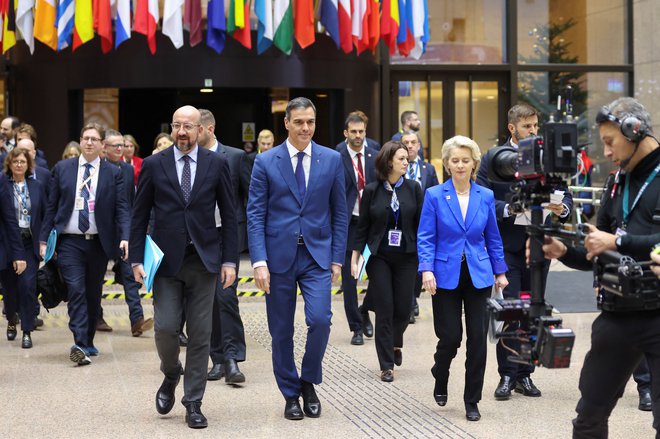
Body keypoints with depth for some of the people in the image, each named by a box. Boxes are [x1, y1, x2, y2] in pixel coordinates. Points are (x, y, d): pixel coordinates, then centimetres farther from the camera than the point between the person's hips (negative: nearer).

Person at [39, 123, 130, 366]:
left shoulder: (113, 173, 3)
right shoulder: (62, 169, 5)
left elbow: (122, 208, -2)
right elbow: (51, 206, 6)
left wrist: (124, 237, -17)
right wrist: (44, 238, 2)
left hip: (99, 242, 1)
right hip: (69, 242, -1)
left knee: (94, 294, 10)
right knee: (76, 291, -12)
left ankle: (88, 341, 25)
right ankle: (80, 345, -17)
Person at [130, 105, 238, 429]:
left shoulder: (216, 164, 3)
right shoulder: (153, 165, 2)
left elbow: (228, 216, 4)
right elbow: (139, 216, 5)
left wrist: (229, 260, -2)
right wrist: (136, 260, -1)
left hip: (203, 259, 0)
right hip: (166, 259, 0)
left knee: (200, 335, 2)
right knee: (165, 327, -7)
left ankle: (193, 403, 12)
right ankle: (170, 375, 25)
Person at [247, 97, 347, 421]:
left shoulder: (332, 160, 4)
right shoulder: (265, 162, 0)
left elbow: (339, 212, 7)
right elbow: (255, 215, -2)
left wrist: (337, 258, 2)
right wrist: (259, 261, -11)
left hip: (317, 255, 0)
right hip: (279, 256, 0)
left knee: (320, 320, -15)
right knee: (282, 332, 6)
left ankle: (308, 381, 9)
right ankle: (291, 394, 23)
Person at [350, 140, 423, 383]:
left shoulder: (413, 189, 1)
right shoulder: (372, 190, -2)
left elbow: (421, 224, 1)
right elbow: (363, 227, 2)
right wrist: (355, 258, -1)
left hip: (406, 257, 1)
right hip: (379, 257, -1)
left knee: (404, 308, 3)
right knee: (384, 310, -1)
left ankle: (396, 343, 36)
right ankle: (387, 365, 7)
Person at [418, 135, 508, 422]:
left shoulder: (486, 197, 4)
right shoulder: (435, 196, -3)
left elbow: (493, 238, 11)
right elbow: (425, 238, -5)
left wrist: (500, 272, 9)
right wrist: (427, 270, -17)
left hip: (478, 276, 2)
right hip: (446, 276, -2)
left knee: (478, 338, 1)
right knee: (450, 336, -1)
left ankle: (472, 401, 13)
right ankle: (440, 380, 31)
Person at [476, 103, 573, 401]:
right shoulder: (493, 159, 0)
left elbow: (565, 194, 8)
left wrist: (562, 208, -14)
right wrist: (509, 209, -21)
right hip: (508, 246, -3)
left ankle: (524, 374, 17)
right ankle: (507, 375, 4)